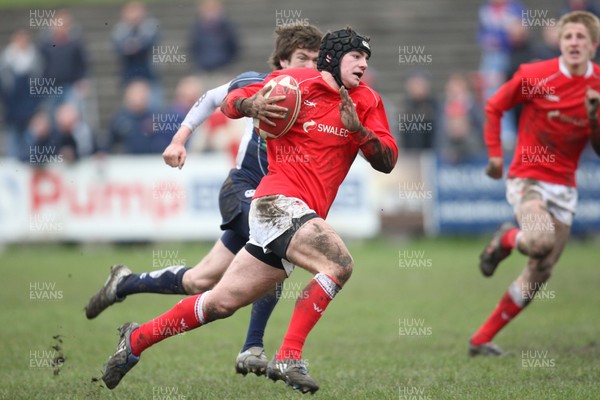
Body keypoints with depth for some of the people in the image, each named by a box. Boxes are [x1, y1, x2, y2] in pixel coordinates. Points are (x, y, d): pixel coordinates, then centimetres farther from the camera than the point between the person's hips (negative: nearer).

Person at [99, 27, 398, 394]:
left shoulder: (367, 102, 11)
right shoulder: (298, 81, -2)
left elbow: (387, 162, 6)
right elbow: (230, 102, 7)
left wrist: (358, 129, -11)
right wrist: (252, 106, -17)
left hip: (304, 216, 6)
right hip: (279, 202, -6)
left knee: (222, 303, 9)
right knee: (340, 264, -28)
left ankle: (137, 340, 23)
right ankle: (288, 358, -24)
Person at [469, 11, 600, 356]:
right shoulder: (535, 76, -10)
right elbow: (494, 107, 4)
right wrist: (495, 154, -1)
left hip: (565, 186, 5)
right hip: (528, 178, -5)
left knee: (540, 274, 3)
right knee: (541, 241, -33)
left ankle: (482, 340, 14)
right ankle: (506, 240, 5)